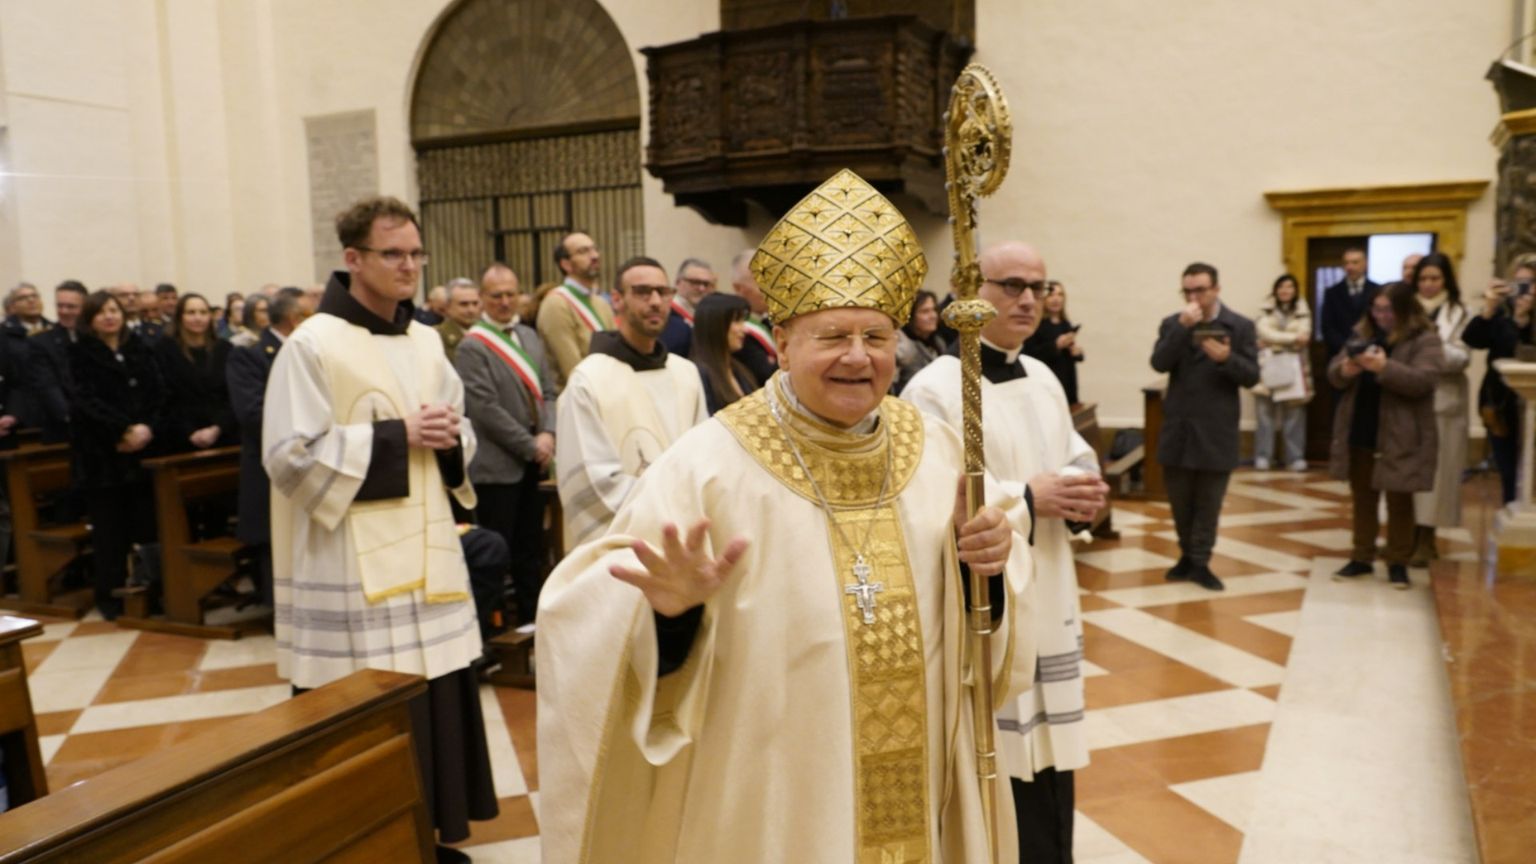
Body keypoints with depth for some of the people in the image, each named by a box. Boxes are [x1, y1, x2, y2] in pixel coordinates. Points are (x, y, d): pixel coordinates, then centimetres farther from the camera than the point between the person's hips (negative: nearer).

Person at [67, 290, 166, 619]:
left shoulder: (139, 349, 13)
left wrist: (148, 428, -13)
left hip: (145, 448, 2)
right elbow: (87, 402, -8)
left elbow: (158, 394, 4)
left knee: (147, 521, -1)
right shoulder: (80, 355, 3)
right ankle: (111, 594, 11)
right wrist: (124, 430, -18)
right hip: (102, 452, -2)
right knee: (109, 527, 2)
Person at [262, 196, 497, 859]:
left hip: (426, 557, 6)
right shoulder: (312, 345, -9)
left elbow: (456, 431, 19)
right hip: (354, 569, -6)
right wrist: (394, 438, -16)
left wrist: (449, 439, -5)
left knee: (435, 700, 10)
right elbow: (290, 457, -14)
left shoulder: (426, 341, 11)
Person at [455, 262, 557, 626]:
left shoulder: (530, 337, 11)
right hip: (496, 466, -7)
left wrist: (547, 434, -6)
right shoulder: (472, 346, -11)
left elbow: (547, 391, 12)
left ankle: (532, 618, 28)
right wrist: (530, 445, -13)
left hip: (531, 463, 7)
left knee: (531, 549, 16)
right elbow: (485, 408, -16)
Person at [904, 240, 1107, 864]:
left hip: (1048, 604, 7)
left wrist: (1085, 492, -5)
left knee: (1049, 760, 15)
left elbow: (1077, 459, 18)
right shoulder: (934, 388, -14)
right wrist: (1028, 497, -22)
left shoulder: (1044, 379, 11)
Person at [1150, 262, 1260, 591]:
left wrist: (1227, 359, -24)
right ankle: (1187, 556, 28)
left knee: (1208, 503, 6)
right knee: (1180, 501, 12)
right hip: (1178, 428, 2)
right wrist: (1182, 327, -20)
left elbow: (1252, 376, -4)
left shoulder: (1240, 326, -1)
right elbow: (1158, 364, -11)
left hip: (1216, 431, -2)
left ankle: (1200, 563, 15)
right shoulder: (1172, 324, 4)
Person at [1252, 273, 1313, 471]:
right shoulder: (1266, 311, 7)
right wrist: (1292, 337, -14)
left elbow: (1304, 337, -5)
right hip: (1268, 364, 0)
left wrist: (1276, 341, -12)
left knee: (1295, 414, -2)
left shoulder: (1303, 313, 8)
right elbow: (1265, 333, -8)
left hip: (1293, 366, 1)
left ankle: (1295, 457, 4)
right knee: (1265, 412, -3)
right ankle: (1262, 456, 1)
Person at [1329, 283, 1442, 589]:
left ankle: (1398, 562, 16)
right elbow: (1333, 372, 7)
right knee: (1362, 497, 13)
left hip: (1400, 437, -5)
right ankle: (1362, 557, 23)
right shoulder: (1363, 333, 9)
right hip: (1360, 432, 5)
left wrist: (1385, 368, -31)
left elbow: (1423, 381, -19)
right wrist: (1344, 370, -16)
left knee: (1399, 501, 5)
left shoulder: (1425, 339, -7)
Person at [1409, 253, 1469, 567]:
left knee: (1433, 470, -2)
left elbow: (1462, 357, -4)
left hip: (1442, 401, -2)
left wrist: (1436, 347, -22)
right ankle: (1410, 536, 15)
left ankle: (1426, 540, 4)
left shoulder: (1458, 313, 4)